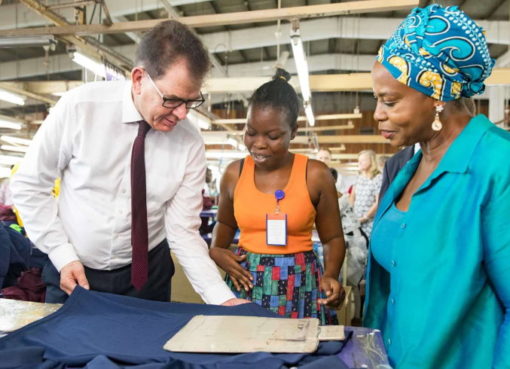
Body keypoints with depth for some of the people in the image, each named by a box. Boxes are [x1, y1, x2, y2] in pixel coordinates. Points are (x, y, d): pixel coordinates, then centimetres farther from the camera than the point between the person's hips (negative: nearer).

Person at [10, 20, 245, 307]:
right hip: (73, 271, 0)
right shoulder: (79, 107, -17)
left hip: (146, 275, 1)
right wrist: (63, 255, -12)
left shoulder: (191, 145, -14)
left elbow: (183, 231, -12)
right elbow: (29, 185, -6)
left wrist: (222, 297, -22)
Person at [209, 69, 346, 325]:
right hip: (246, 283, 3)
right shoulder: (234, 173, -1)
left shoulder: (316, 175, -9)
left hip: (298, 286, -2)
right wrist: (216, 251, -2)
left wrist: (330, 275, -16)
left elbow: (333, 237, 2)